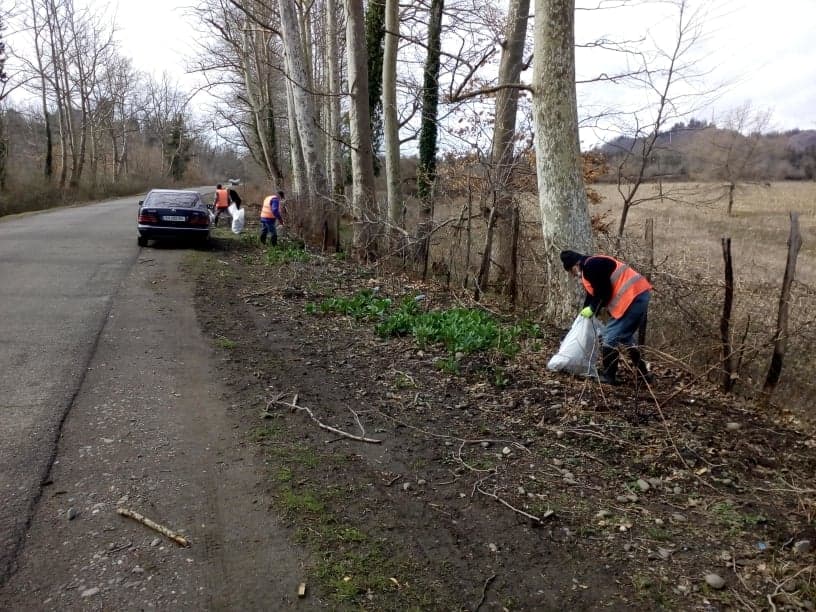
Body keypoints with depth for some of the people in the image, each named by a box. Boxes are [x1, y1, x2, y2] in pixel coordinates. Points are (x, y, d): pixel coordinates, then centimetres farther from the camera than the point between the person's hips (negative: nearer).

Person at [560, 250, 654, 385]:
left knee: (609, 337, -4)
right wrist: (586, 311, 27)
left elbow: (604, 292, -15)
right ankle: (644, 374, 25)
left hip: (632, 296, -11)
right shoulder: (592, 265, 21)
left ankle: (608, 376, 6)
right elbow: (594, 294, 26)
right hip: (640, 294, 11)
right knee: (625, 337, 21)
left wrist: (592, 309, -2)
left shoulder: (590, 266, -12)